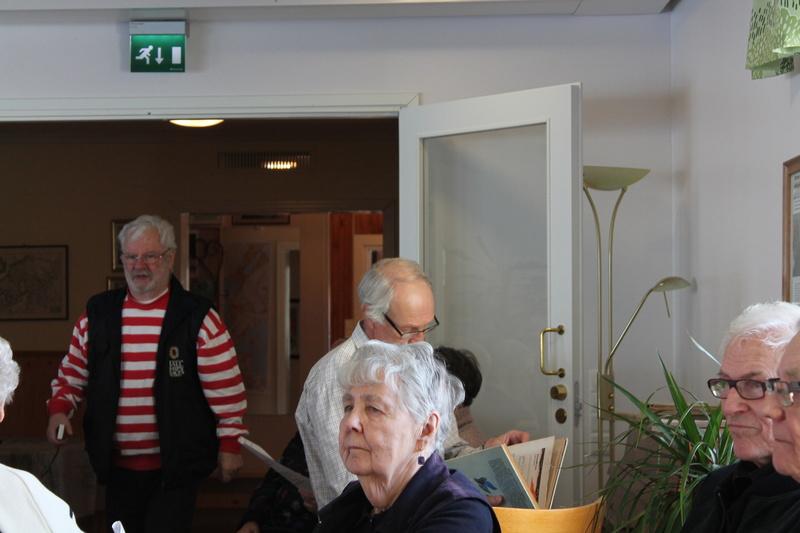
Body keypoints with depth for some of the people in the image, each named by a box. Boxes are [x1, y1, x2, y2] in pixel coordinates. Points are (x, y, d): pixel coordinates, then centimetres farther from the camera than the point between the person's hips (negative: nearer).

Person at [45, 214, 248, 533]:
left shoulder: (198, 318, -6)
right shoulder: (97, 314, 7)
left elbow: (226, 388, -5)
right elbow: (72, 371, 15)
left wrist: (230, 444, -6)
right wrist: (59, 409, -2)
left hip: (175, 468, -4)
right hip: (116, 466, 4)